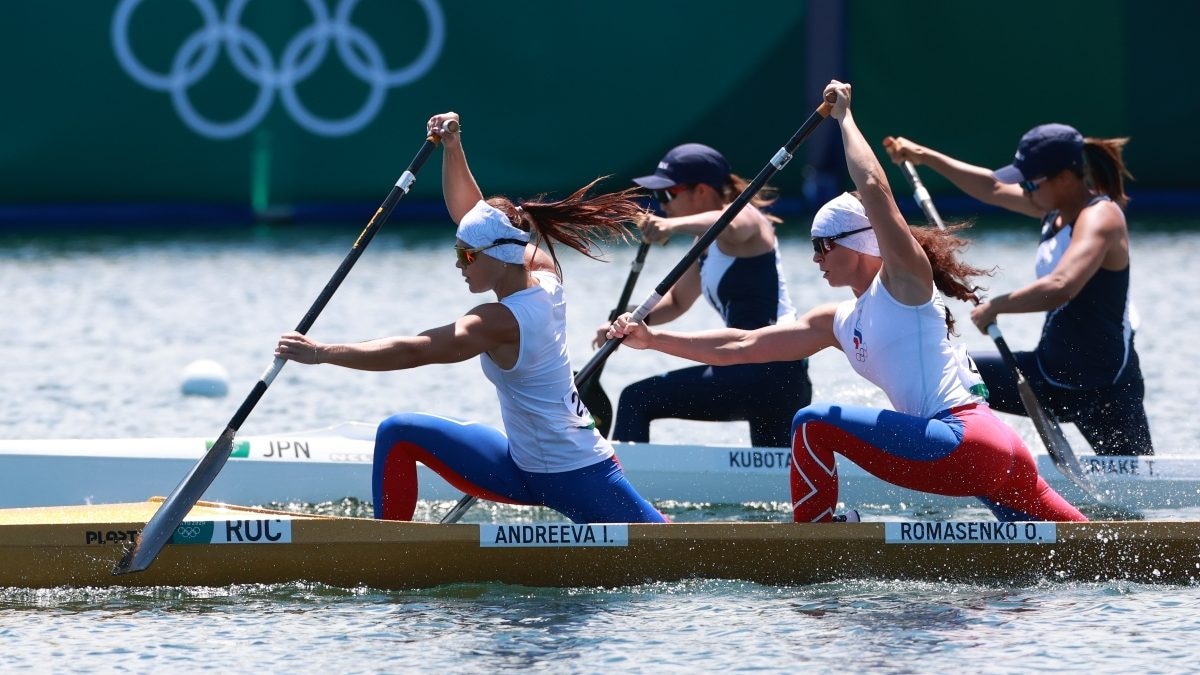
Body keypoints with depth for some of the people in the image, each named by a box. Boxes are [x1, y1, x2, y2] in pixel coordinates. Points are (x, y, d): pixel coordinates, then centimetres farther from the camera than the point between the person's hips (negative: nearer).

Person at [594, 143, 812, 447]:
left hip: (765, 372, -11)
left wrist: (675, 225, -51)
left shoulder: (744, 215, -8)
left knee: (637, 400, -11)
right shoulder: (709, 243, 21)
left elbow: (728, 225, -33)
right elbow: (677, 300, 29)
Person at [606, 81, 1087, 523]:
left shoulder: (906, 278, 1)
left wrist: (844, 116, 2)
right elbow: (741, 346, 23)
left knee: (815, 424, -10)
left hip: (966, 441, -10)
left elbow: (873, 188, -12)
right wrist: (652, 339, 18)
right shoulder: (840, 323, 22)